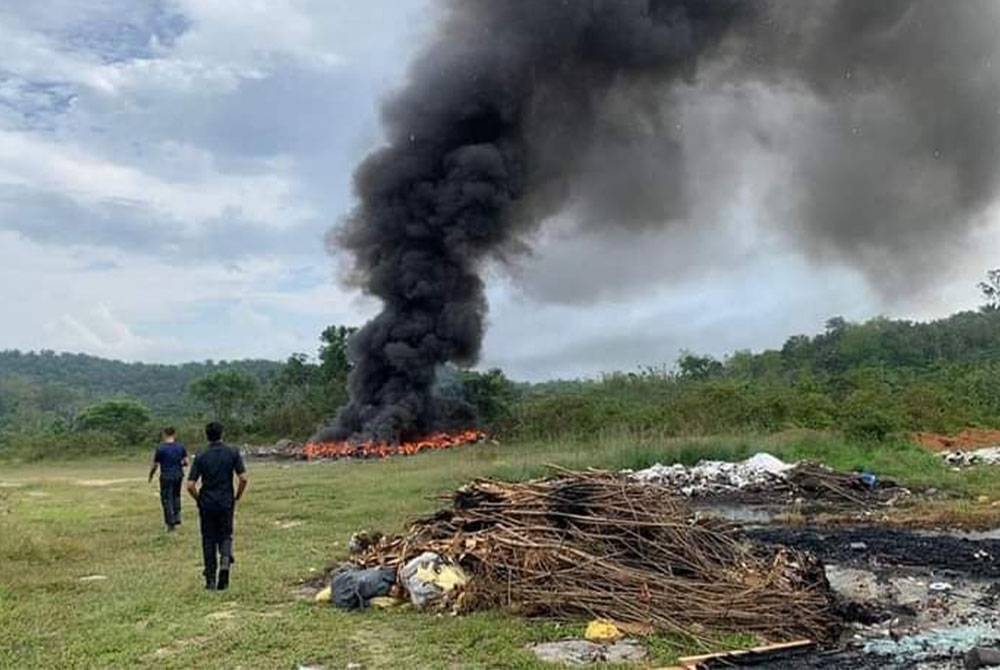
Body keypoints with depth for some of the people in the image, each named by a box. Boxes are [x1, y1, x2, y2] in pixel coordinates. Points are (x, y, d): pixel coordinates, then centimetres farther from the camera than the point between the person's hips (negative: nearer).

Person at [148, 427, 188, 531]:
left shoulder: (160, 448, -10)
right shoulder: (181, 447, -1)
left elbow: (155, 465, -6)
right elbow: (186, 463, 0)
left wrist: (150, 476, 11)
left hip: (166, 477, -3)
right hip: (178, 475, 4)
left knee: (167, 499, 5)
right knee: (176, 496, 23)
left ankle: (171, 523, 4)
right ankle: (177, 518, 16)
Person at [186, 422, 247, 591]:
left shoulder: (201, 456, -3)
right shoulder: (232, 453, -3)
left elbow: (190, 485, -8)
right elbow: (243, 478, -9)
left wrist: (199, 499, 9)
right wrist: (237, 497, 5)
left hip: (206, 504, 0)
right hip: (226, 503, 0)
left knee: (208, 540, 10)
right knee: (225, 536, 15)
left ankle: (211, 580, 10)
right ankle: (225, 560, -14)